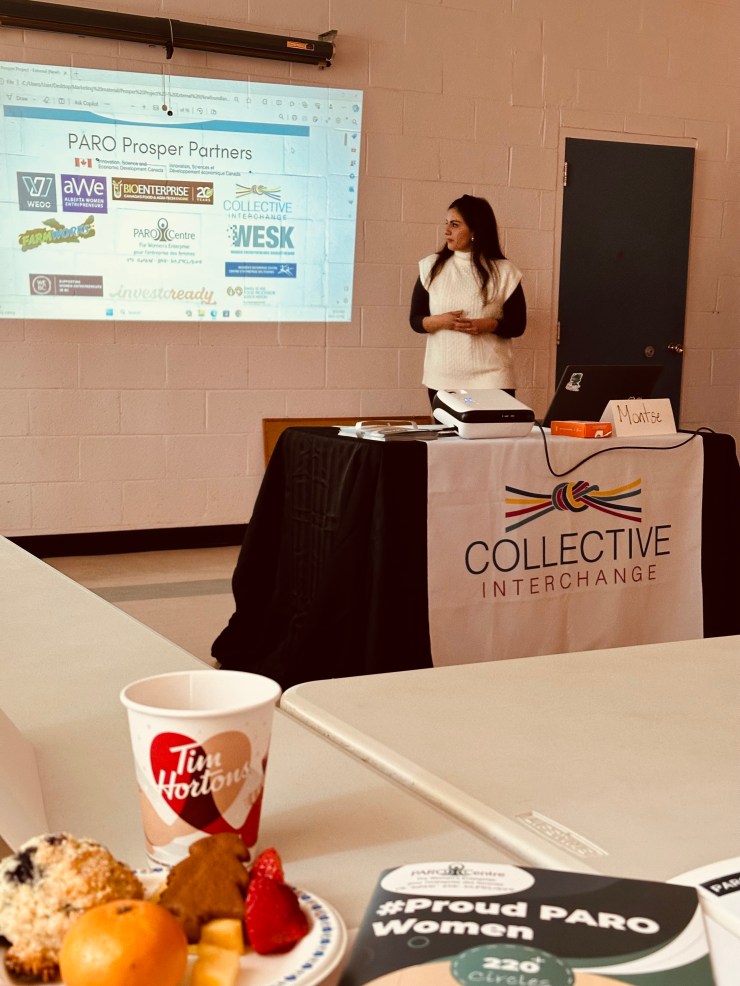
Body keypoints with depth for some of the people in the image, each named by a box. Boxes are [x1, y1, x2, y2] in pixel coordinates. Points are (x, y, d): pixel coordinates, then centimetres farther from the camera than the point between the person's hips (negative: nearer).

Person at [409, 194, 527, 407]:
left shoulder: (503, 271, -1)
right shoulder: (431, 267, 4)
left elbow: (517, 325, 2)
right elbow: (415, 320, 6)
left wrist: (488, 325, -17)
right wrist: (440, 321, -14)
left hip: (491, 378, -2)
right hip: (441, 378, 2)